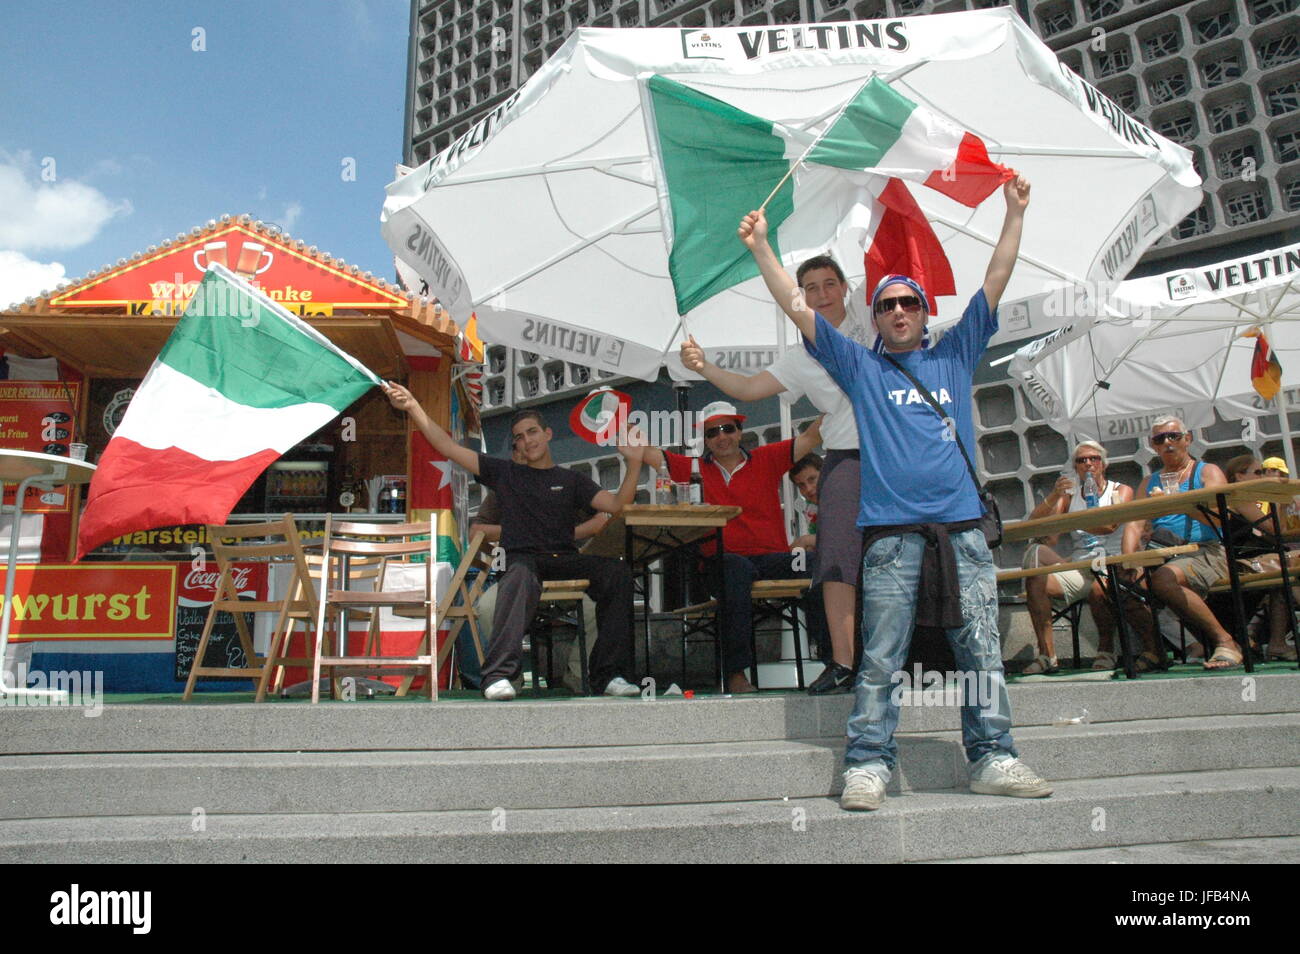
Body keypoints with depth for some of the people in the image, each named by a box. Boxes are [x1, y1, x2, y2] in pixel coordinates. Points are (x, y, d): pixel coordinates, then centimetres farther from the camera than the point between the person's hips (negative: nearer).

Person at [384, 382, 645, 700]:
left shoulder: (571, 480, 19)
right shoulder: (505, 473, 17)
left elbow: (616, 504, 7)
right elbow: (448, 447, 12)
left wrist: (634, 463, -5)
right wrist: (413, 408, 5)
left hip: (564, 560, 2)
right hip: (522, 557, -2)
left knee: (617, 572, -26)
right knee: (522, 575, -40)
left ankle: (608, 675, -22)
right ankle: (498, 675, -43)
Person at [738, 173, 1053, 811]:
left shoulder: (955, 355, 19)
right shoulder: (859, 365, 13)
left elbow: (995, 283, 17)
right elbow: (796, 308, 9)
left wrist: (1015, 213, 13)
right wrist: (761, 248, 5)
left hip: (962, 527, 3)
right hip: (891, 531, -2)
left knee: (982, 650, 4)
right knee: (880, 658, -3)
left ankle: (992, 758, 13)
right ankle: (868, 764, 2)